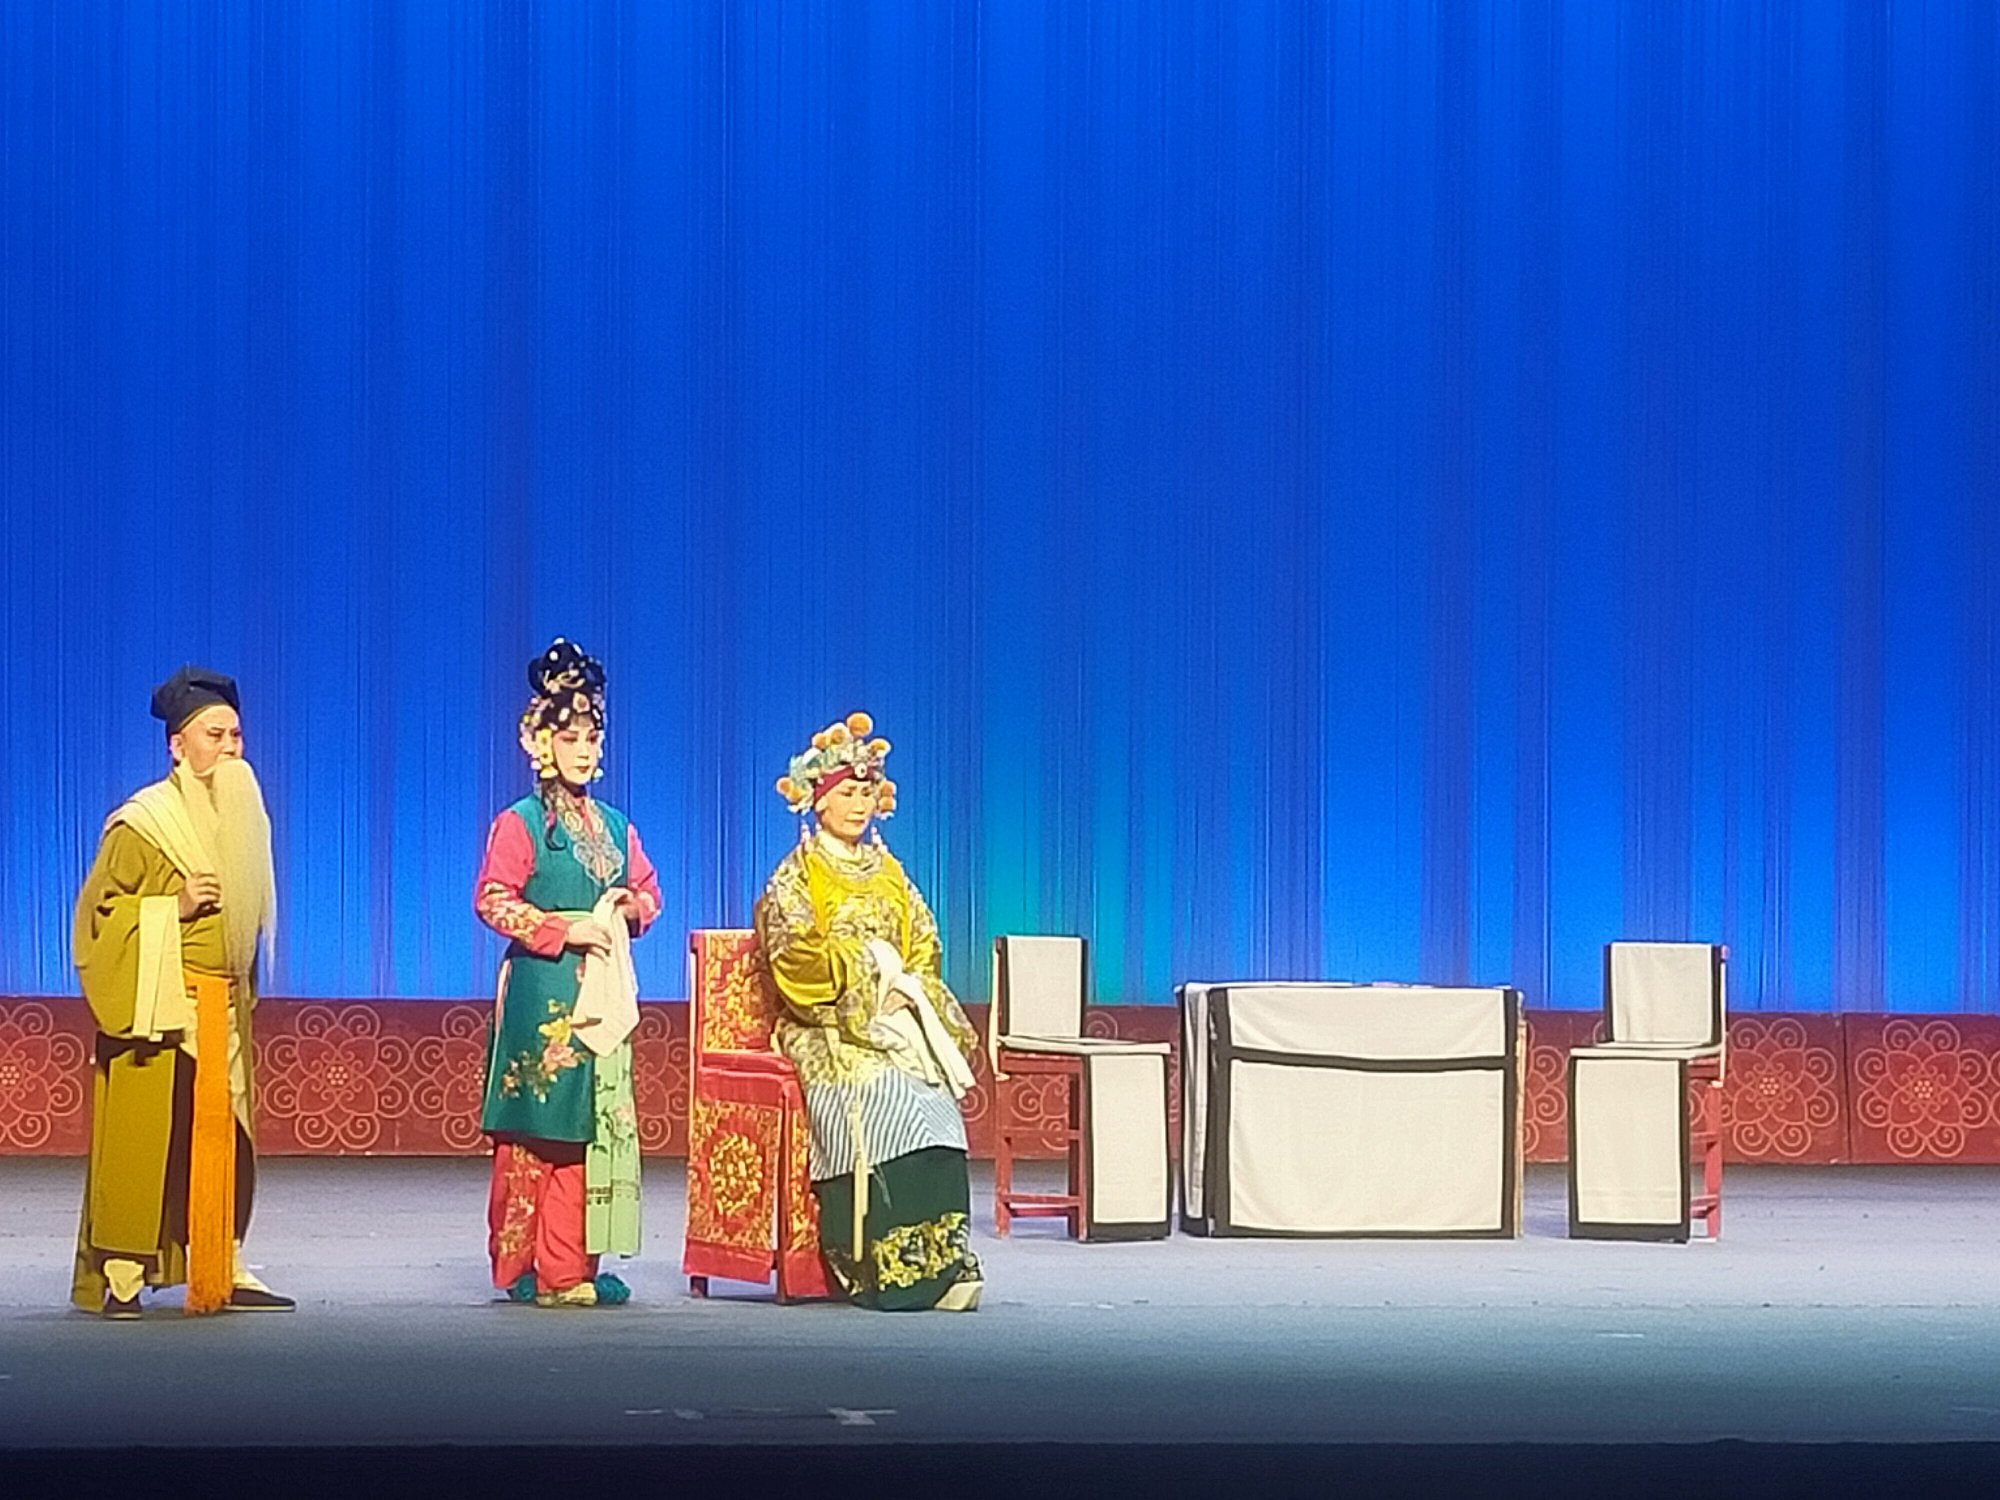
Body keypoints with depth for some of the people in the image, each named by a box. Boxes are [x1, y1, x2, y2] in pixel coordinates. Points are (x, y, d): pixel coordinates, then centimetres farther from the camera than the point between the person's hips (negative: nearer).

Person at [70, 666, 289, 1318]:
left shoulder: (240, 815, 13)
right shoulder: (141, 823, -8)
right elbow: (98, 911, -8)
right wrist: (175, 907, -17)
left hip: (224, 1007, 6)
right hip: (155, 1006, -6)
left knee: (223, 1138, 5)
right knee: (143, 1138, -7)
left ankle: (223, 1269, 9)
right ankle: (119, 1276, -4)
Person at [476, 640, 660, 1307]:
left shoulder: (615, 826, 16)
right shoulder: (520, 823, -2)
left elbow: (648, 890, 23)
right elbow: (492, 900, -9)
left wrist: (629, 905, 0)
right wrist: (564, 928, -16)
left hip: (601, 991, 6)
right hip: (541, 989, -6)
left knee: (598, 1125, 1)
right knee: (536, 1128, -6)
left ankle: (573, 1265, 5)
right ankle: (522, 1266, -3)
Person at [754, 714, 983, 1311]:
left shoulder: (888, 873, 22)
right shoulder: (795, 878, 6)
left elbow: (923, 948, 17)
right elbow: (797, 960, -6)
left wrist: (907, 991, -4)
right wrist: (869, 992, -13)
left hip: (901, 1014, 4)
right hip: (827, 1027, -4)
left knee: (934, 1098, -27)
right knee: (882, 1095, -33)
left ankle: (945, 1259, -33)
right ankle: (887, 1269, -34)